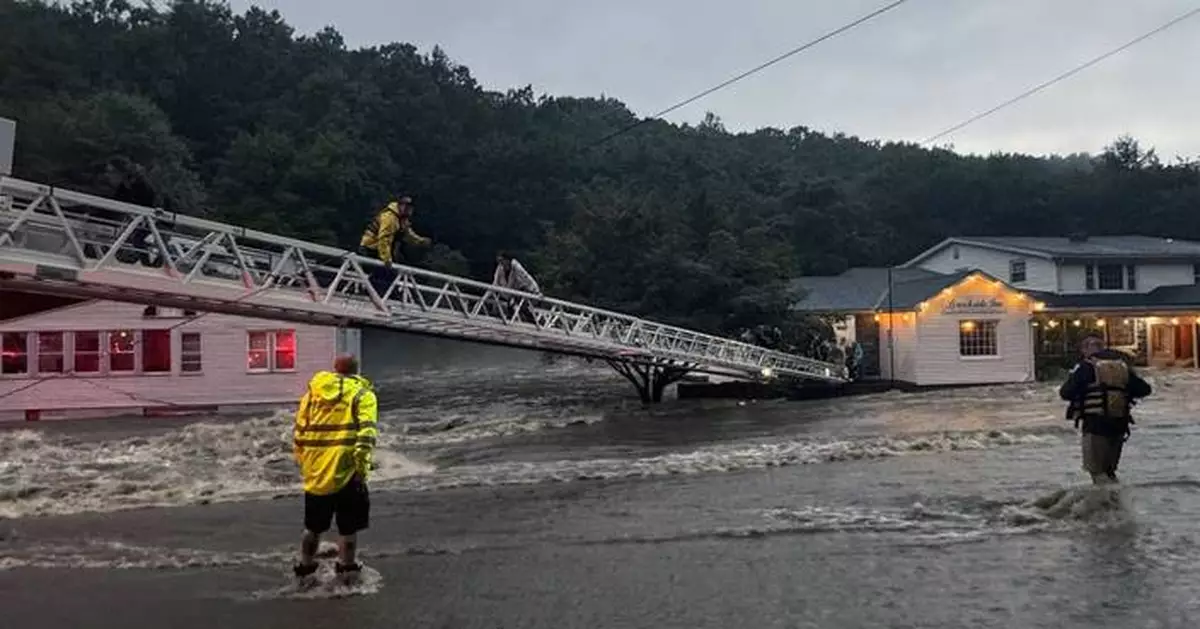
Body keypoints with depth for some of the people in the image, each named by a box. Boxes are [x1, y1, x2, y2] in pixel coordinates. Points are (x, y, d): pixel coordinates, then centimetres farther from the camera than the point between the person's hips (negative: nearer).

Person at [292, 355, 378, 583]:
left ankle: (305, 567, 31)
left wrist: (303, 464, 24)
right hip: (345, 470, -4)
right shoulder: (362, 394, 0)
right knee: (348, 525, 10)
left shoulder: (312, 392, 14)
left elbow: (299, 432, 16)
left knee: (314, 525, 20)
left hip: (315, 471, 5)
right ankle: (347, 568, 17)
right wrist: (362, 467, -16)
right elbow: (366, 432, -15)